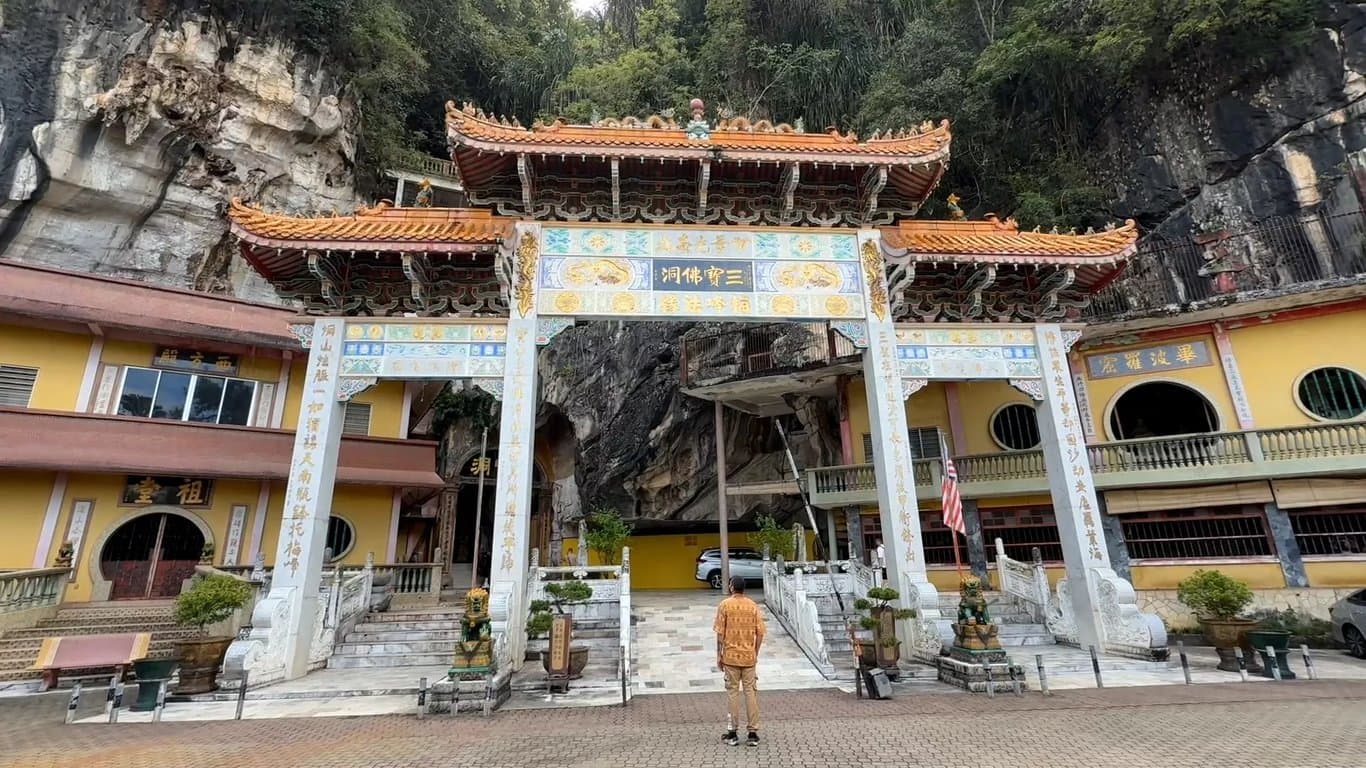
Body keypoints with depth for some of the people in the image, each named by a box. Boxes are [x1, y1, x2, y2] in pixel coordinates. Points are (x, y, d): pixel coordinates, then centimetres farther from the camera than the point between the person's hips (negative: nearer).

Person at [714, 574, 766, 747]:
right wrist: (755, 653, 12)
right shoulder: (753, 606, 1)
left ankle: (732, 733, 12)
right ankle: (753, 733, 10)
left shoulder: (725, 605, -6)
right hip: (749, 656, 2)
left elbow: (720, 633, -7)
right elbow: (760, 633, 1)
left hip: (730, 656, -2)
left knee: (732, 692, 6)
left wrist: (719, 655, 2)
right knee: (751, 691, 7)